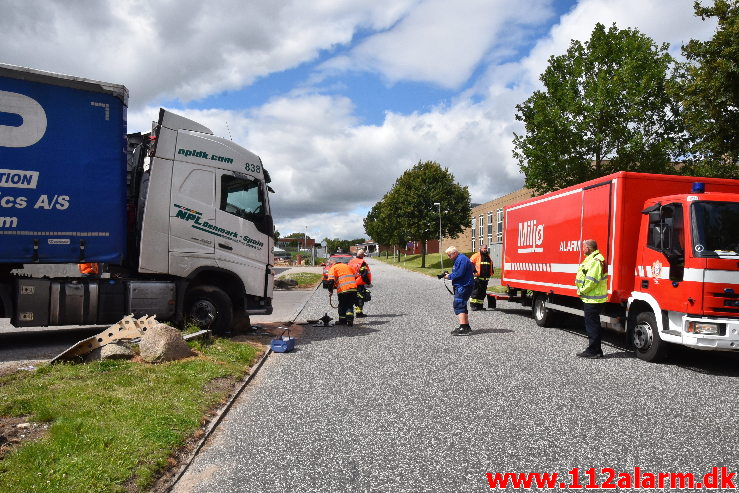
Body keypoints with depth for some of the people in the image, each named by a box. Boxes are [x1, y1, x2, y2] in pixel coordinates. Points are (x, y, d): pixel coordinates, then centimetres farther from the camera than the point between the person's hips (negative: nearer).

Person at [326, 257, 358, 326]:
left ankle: (343, 321, 20)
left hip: (343, 289, -5)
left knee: (342, 305, 13)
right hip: (353, 288, 5)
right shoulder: (347, 266, 23)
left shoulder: (333, 268, 4)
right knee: (350, 305, 14)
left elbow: (331, 280, -10)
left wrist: (330, 290, 0)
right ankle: (350, 319, -2)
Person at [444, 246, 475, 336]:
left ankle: (463, 328, -22)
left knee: (458, 305, -16)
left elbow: (459, 274, -22)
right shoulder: (459, 259, 20)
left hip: (464, 286, -12)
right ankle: (466, 327, 26)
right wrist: (449, 275, 7)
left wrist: (449, 276, -10)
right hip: (462, 286, 12)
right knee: (462, 306, 18)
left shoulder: (462, 259, -15)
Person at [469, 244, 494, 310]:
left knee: (482, 292, 9)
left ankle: (479, 305, 16)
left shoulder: (488, 256, 18)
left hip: (485, 278, 7)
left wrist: (492, 270, 22)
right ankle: (473, 305, -3)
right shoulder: (476, 255, -3)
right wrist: (473, 270, -16)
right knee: (475, 291, -7)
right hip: (477, 278, -7)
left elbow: (491, 264, 34)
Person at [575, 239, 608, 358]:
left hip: (592, 299, -11)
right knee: (592, 325, 15)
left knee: (592, 325, -4)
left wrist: (582, 291, -13)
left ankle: (594, 351, 1)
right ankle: (595, 350, 22)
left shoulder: (596, 261, -18)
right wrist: (582, 290, 12)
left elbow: (591, 281, -23)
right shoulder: (590, 259, 16)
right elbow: (583, 277, 21)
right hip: (590, 298, 11)